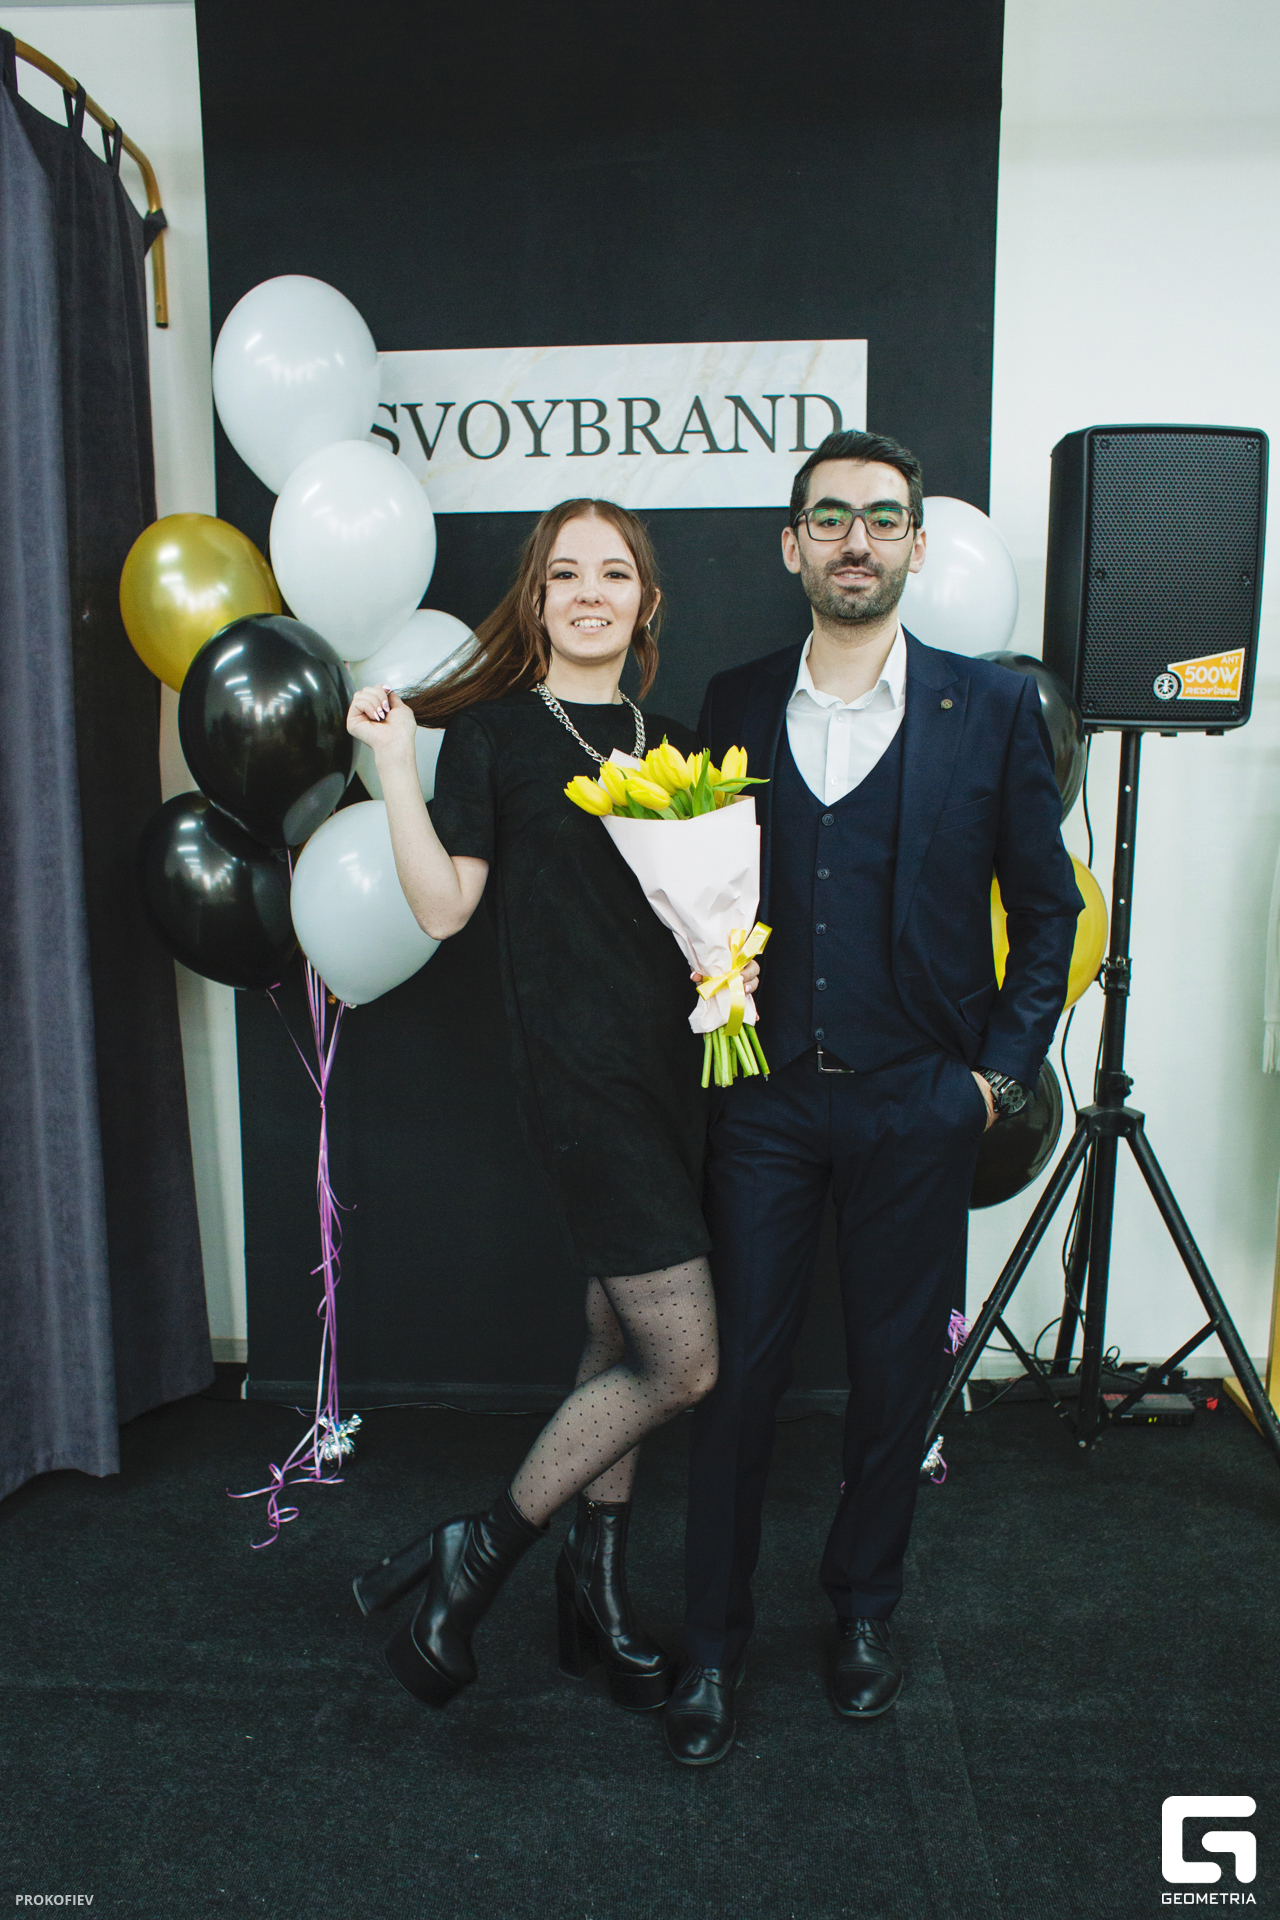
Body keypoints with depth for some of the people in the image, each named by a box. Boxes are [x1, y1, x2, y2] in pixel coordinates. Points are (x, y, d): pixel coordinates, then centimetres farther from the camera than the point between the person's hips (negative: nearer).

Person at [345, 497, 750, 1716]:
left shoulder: (669, 742, 14)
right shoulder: (493, 733, -1)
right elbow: (443, 907, -7)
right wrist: (394, 764, -12)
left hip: (677, 1069, 6)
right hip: (581, 1077, -6)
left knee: (621, 1344, 14)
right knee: (683, 1362, -8)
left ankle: (595, 1598, 32)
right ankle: (473, 1557, 12)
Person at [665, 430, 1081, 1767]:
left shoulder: (991, 708, 0)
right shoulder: (734, 706, 5)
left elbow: (1047, 910, 5)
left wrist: (1002, 1071, -1)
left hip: (917, 1108, 0)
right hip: (765, 1102, 1)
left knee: (895, 1371, 13)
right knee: (738, 1370, 6)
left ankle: (864, 1608, 38)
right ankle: (712, 1643, 26)